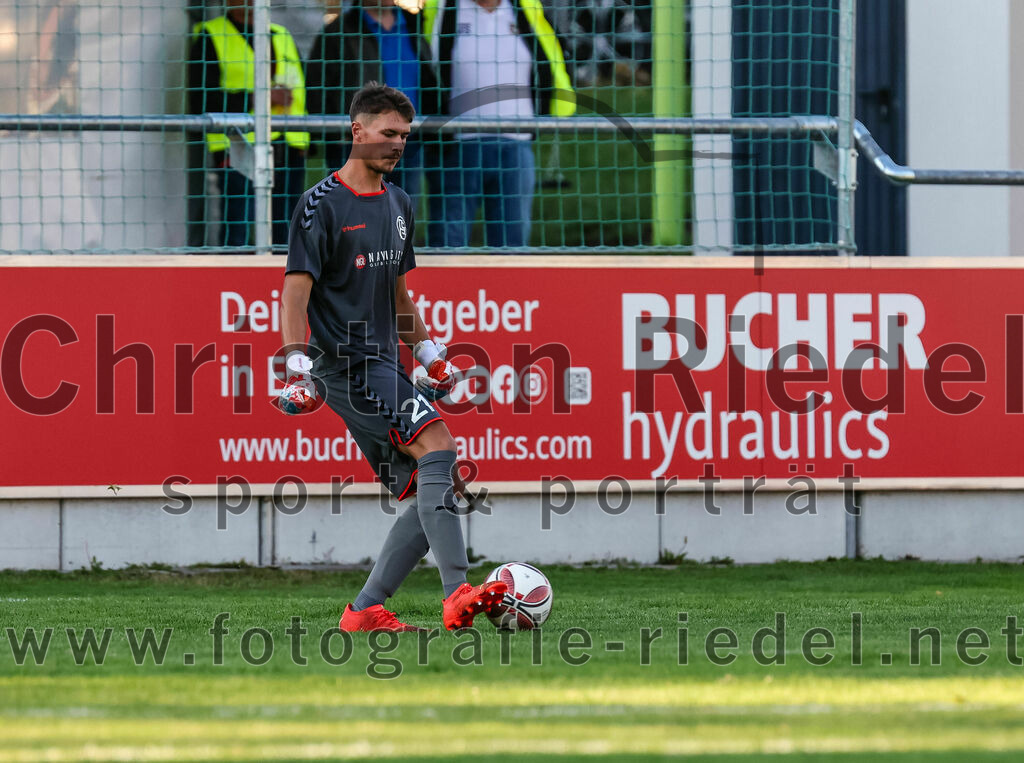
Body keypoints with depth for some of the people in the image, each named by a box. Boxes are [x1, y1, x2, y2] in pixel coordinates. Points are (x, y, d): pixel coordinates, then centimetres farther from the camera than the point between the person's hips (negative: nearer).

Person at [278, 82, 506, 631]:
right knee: (436, 445, -25)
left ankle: (365, 611, 7)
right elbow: (296, 289, -12)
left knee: (436, 492, 2)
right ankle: (458, 594, -34)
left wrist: (429, 354, 25)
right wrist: (297, 368, -21)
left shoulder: (397, 204, 18)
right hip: (345, 363, -9)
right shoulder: (322, 205, -7)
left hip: (384, 367, 9)